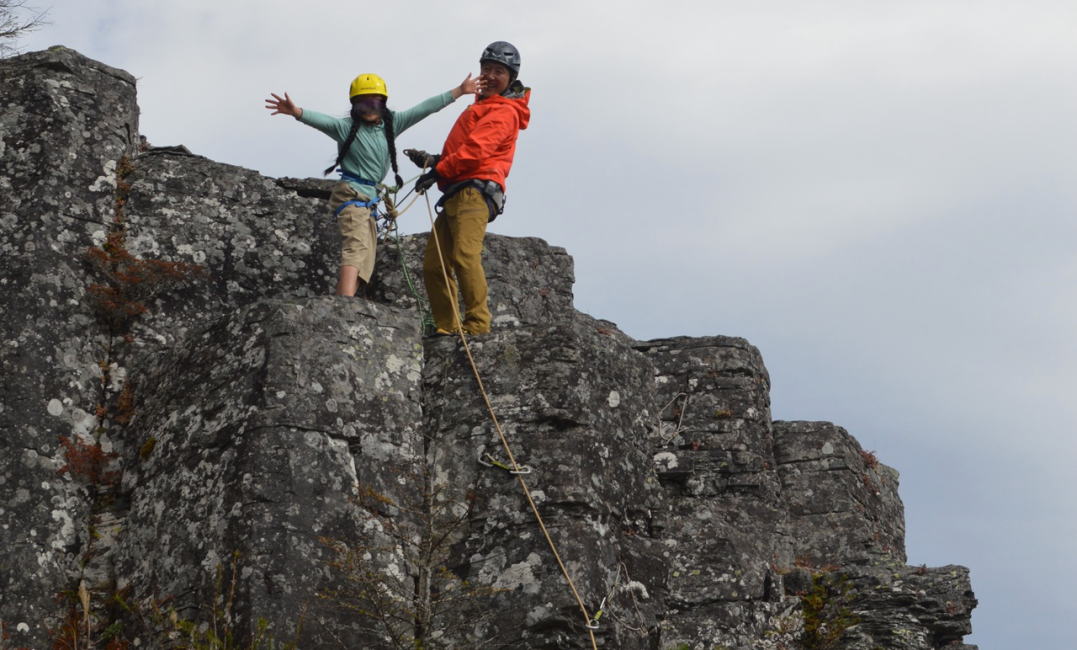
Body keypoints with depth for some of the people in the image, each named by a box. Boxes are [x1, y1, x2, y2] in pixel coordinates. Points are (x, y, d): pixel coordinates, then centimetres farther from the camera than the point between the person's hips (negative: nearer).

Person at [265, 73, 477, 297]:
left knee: (364, 267, 5)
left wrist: (458, 91, 8)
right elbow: (322, 120, -23)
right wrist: (296, 112, -43)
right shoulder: (346, 127, -5)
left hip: (369, 199, 8)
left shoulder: (391, 125, 9)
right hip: (351, 194, -8)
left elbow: (424, 108, 8)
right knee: (357, 247, -26)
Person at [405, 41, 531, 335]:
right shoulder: (483, 107, 30)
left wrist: (438, 170, -11)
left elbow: (475, 149, -15)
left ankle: (477, 322, -24)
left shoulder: (505, 112, -2)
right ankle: (447, 327, 7)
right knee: (433, 265, 4)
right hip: (457, 195, 10)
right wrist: (432, 160, 19)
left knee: (464, 255, -25)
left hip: (475, 191, -10)